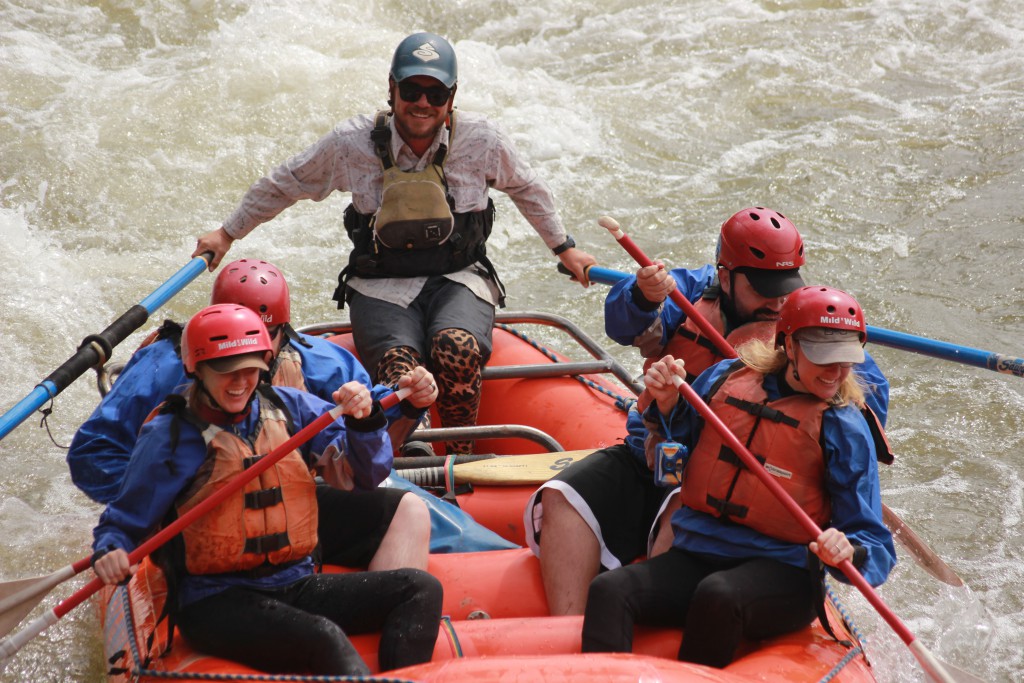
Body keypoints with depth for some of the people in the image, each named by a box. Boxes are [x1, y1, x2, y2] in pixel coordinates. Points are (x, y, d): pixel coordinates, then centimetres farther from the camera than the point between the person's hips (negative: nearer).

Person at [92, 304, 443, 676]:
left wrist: (364, 421, -12)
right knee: (325, 638, -33)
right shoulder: (169, 436, -3)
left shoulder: (288, 407, 8)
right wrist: (110, 554, -20)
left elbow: (367, 473, 8)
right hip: (215, 603, -6)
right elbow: (122, 522, 2)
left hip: (295, 587, 6)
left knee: (420, 588, -13)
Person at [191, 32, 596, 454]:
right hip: (381, 287, 0)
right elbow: (282, 186, 11)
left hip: (458, 280, 1)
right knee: (401, 373, -32)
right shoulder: (352, 144, -6)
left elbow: (526, 189, 17)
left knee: (457, 351, -34)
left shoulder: (482, 141, -4)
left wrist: (564, 249, 26)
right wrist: (228, 234, 19)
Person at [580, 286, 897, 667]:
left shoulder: (844, 429, -2)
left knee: (718, 595, -37)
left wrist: (848, 553, -28)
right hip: (695, 557, 4)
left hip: (780, 576, -4)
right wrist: (665, 406, 0)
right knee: (609, 591, -24)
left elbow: (877, 551, -4)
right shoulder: (727, 378, 8)